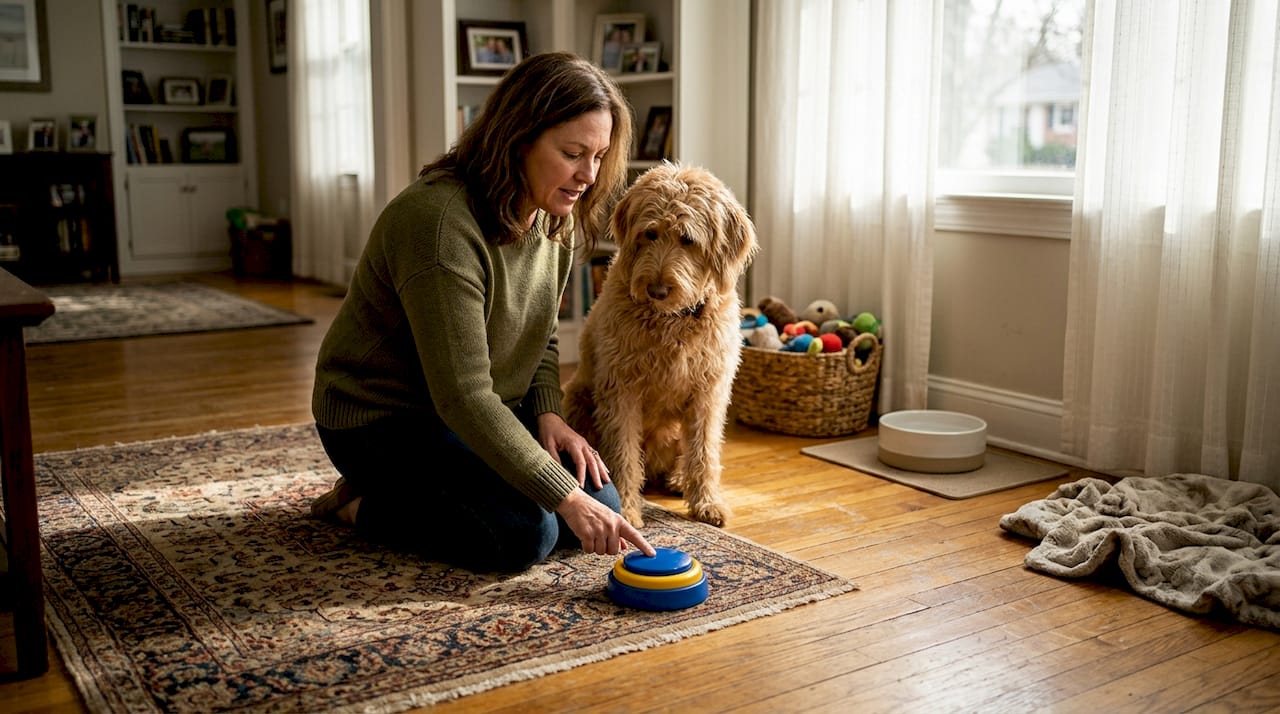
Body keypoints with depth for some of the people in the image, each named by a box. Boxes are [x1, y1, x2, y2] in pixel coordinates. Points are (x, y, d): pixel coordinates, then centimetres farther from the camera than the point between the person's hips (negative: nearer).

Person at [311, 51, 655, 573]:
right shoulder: (440, 221, -30)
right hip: (381, 419, -8)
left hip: (484, 411, 9)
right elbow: (462, 396, -33)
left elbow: (541, 336, 11)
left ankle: (408, 490, 12)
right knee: (523, 533, -24)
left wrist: (547, 412, -10)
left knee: (600, 507, -5)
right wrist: (565, 498, -33)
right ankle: (362, 505, -1)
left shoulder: (553, 218, -2)